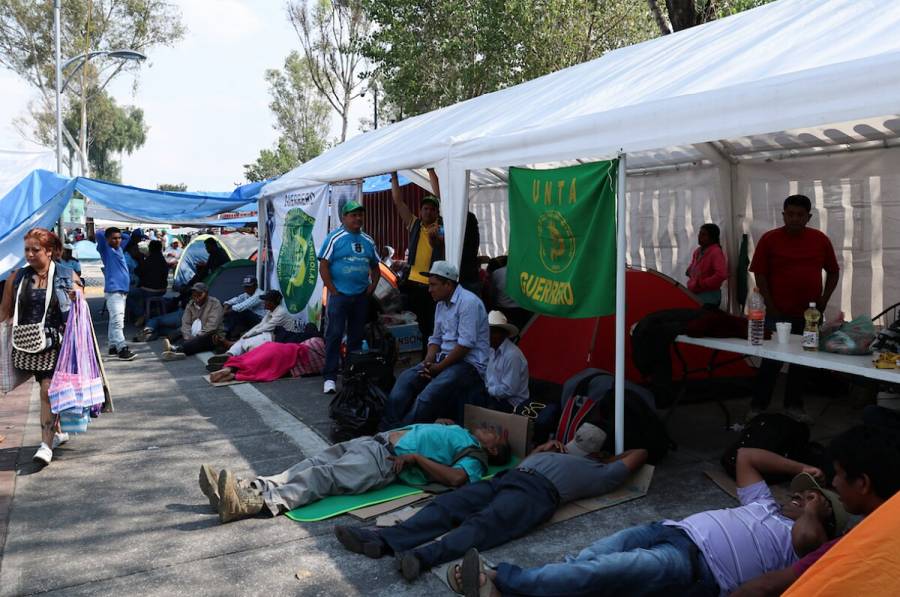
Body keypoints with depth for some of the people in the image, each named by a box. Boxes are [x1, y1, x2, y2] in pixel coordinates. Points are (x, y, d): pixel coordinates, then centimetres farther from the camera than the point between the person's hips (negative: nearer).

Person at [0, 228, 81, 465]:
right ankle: (58, 432, 31)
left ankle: (46, 445, -10)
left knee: (49, 390, -12)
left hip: (57, 343, -3)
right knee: (47, 387, 12)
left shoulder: (68, 277, 1)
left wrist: (76, 299, -10)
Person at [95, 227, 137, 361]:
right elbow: (98, 234, -19)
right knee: (117, 320, -15)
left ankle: (113, 346, 18)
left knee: (115, 320, 13)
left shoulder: (119, 248, 18)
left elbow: (127, 237, 35)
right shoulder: (105, 249, -3)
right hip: (113, 290, -8)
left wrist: (119, 234, 19)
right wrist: (105, 233, 2)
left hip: (123, 290, 8)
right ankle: (122, 349, -21)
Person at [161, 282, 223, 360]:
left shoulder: (215, 303, -5)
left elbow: (211, 326, -16)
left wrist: (197, 337, -23)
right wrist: (188, 338, -18)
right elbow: (186, 323, 0)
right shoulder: (190, 304, 12)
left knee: (201, 340, -37)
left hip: (211, 337, -6)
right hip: (193, 337, 6)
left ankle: (177, 349, -58)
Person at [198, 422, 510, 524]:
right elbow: (430, 427, 43)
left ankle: (253, 503, -39)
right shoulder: (462, 433, 29)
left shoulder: (475, 457, 1)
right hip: (378, 439, 9)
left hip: (387, 459, -9)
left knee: (322, 476, -25)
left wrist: (415, 456, -16)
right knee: (313, 464, -9)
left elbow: (455, 478, -20)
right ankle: (248, 488, -19)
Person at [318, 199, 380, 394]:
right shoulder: (335, 238, -4)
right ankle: (330, 377, -2)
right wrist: (333, 291, -11)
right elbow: (323, 266, -8)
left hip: (361, 296, 5)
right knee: (334, 335, -6)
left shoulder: (368, 241, 12)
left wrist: (372, 287, 6)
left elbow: (375, 267, 19)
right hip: (339, 296, -5)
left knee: (357, 336, 12)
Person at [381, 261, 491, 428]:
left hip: (470, 363, -8)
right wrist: (428, 362, -3)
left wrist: (439, 367, -16)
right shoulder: (441, 304, 14)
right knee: (405, 378, -10)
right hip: (445, 358, 9)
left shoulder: (468, 302, -15)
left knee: (430, 393, -28)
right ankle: (387, 429, -13)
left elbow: (466, 344, -21)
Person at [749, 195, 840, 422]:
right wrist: (771, 307, -8)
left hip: (810, 314, 3)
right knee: (772, 360, 1)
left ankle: (794, 406, 25)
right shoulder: (769, 239, -5)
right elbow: (760, 275, -4)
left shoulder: (821, 240, 3)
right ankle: (758, 406, 13)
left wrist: (823, 301, 3)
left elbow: (833, 272, 13)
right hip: (778, 313, -3)